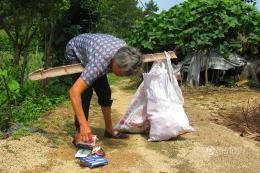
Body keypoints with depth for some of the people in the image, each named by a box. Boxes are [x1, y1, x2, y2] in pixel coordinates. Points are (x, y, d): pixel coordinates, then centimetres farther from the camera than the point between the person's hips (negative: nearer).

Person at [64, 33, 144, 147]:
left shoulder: (124, 49, -25)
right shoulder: (99, 62, -45)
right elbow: (74, 91, -46)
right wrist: (84, 124, -47)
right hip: (75, 51, -6)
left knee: (105, 92, 3)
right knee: (85, 92, -21)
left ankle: (109, 129, 19)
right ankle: (79, 136, -10)